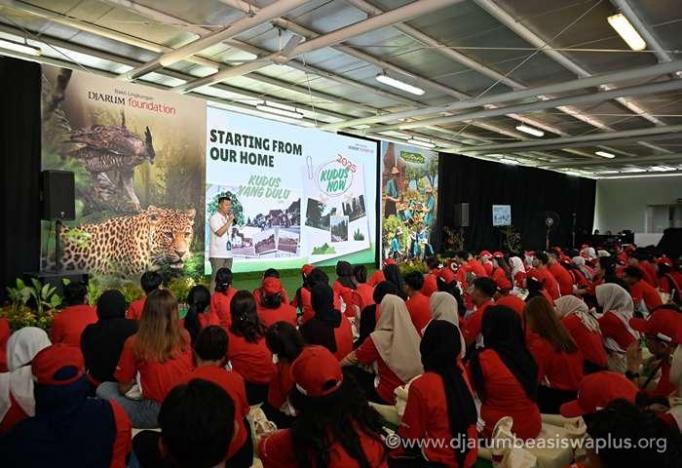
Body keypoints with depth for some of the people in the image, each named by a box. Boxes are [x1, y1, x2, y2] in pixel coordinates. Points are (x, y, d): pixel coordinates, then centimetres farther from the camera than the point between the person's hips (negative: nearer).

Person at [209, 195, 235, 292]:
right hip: (217, 254, -7)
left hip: (228, 253, 7)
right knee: (217, 278, -6)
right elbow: (220, 232, -19)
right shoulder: (214, 218, -7)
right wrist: (230, 220, -14)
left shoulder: (228, 217, 13)